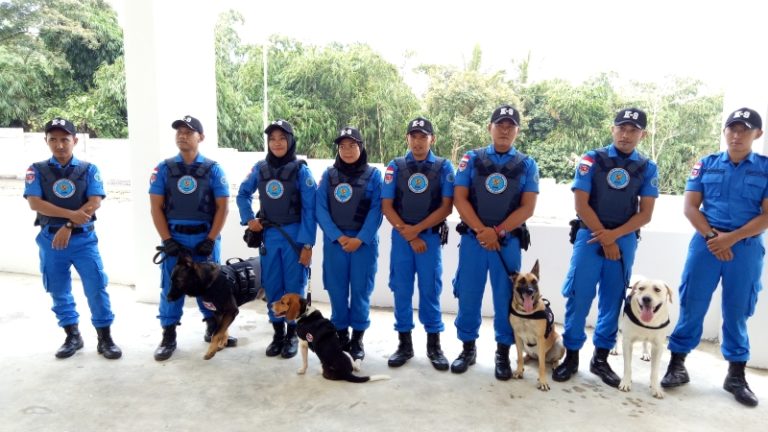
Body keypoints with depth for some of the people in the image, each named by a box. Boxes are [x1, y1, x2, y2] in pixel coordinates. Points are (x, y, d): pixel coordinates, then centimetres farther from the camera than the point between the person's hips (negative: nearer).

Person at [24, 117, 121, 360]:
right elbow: (35, 203, -9)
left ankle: (104, 338, 5)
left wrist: (69, 226, -15)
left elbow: (95, 203, -8)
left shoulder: (88, 170, 1)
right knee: (59, 292, 10)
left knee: (96, 287, -5)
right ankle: (73, 336, 24)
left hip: (83, 239, -1)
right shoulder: (37, 170, 3)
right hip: (50, 239, 2)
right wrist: (72, 215, -18)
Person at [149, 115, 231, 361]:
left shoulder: (213, 169, 0)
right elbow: (156, 207, 1)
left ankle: (213, 329, 25)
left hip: (205, 237, -1)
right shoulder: (164, 169, 3)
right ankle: (168, 338, 16)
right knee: (171, 287, 5)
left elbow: (222, 206, -3)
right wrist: (167, 240, -7)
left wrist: (210, 240, -10)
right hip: (175, 238, 1)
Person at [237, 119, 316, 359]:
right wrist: (248, 218, 3)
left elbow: (309, 210, -9)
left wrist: (307, 244, -14)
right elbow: (243, 194, 19)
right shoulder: (260, 169, 4)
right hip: (269, 236, 4)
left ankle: (292, 335, 18)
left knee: (294, 286, 3)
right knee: (272, 287, 9)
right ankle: (277, 333, 23)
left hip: (294, 235, -3)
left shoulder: (300, 170, -6)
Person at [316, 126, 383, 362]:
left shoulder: (373, 174, 1)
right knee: (337, 289, 6)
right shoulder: (329, 174, 6)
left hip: (364, 242, -2)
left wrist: (360, 239, -14)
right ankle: (341, 333, 21)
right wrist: (338, 236, -11)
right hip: (334, 241, 2)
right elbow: (321, 209, 0)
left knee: (361, 289, 3)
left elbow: (376, 210, -5)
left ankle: (358, 338, 16)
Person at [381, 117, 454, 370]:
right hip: (401, 237, 1)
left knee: (430, 290, 4)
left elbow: (446, 207, -5)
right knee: (401, 290, 5)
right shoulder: (395, 166, 3)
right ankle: (404, 344, 17)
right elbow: (386, 207, 0)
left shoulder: (444, 167, 1)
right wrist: (408, 236, -8)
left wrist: (416, 229, -11)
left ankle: (434, 345, 16)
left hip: (431, 236, -1)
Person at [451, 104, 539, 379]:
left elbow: (527, 207, -2)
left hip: (509, 241, 0)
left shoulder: (527, 165, 5)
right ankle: (468, 348, 23)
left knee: (506, 298, 6)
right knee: (468, 295, 6)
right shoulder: (471, 159, 4)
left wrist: (498, 232, -14)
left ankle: (503, 353, 21)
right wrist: (481, 230, -13)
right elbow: (459, 199, -3)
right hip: (473, 239, 0)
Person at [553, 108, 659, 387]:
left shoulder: (647, 168, 5)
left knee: (613, 300, 8)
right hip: (590, 236, -2)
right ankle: (572, 354, 10)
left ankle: (601, 358, 20)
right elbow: (581, 204, -7)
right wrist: (604, 239, -9)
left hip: (625, 239, 2)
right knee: (579, 297, -3)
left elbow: (645, 213, 1)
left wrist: (615, 234, -13)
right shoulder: (592, 160, -1)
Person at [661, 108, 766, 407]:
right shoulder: (706, 165, 6)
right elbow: (690, 207, 2)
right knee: (691, 305, 3)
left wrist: (731, 238, -14)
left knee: (737, 312, 8)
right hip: (706, 243, 0)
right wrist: (712, 235, -12)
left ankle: (736, 375, 21)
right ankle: (677, 363, 13)